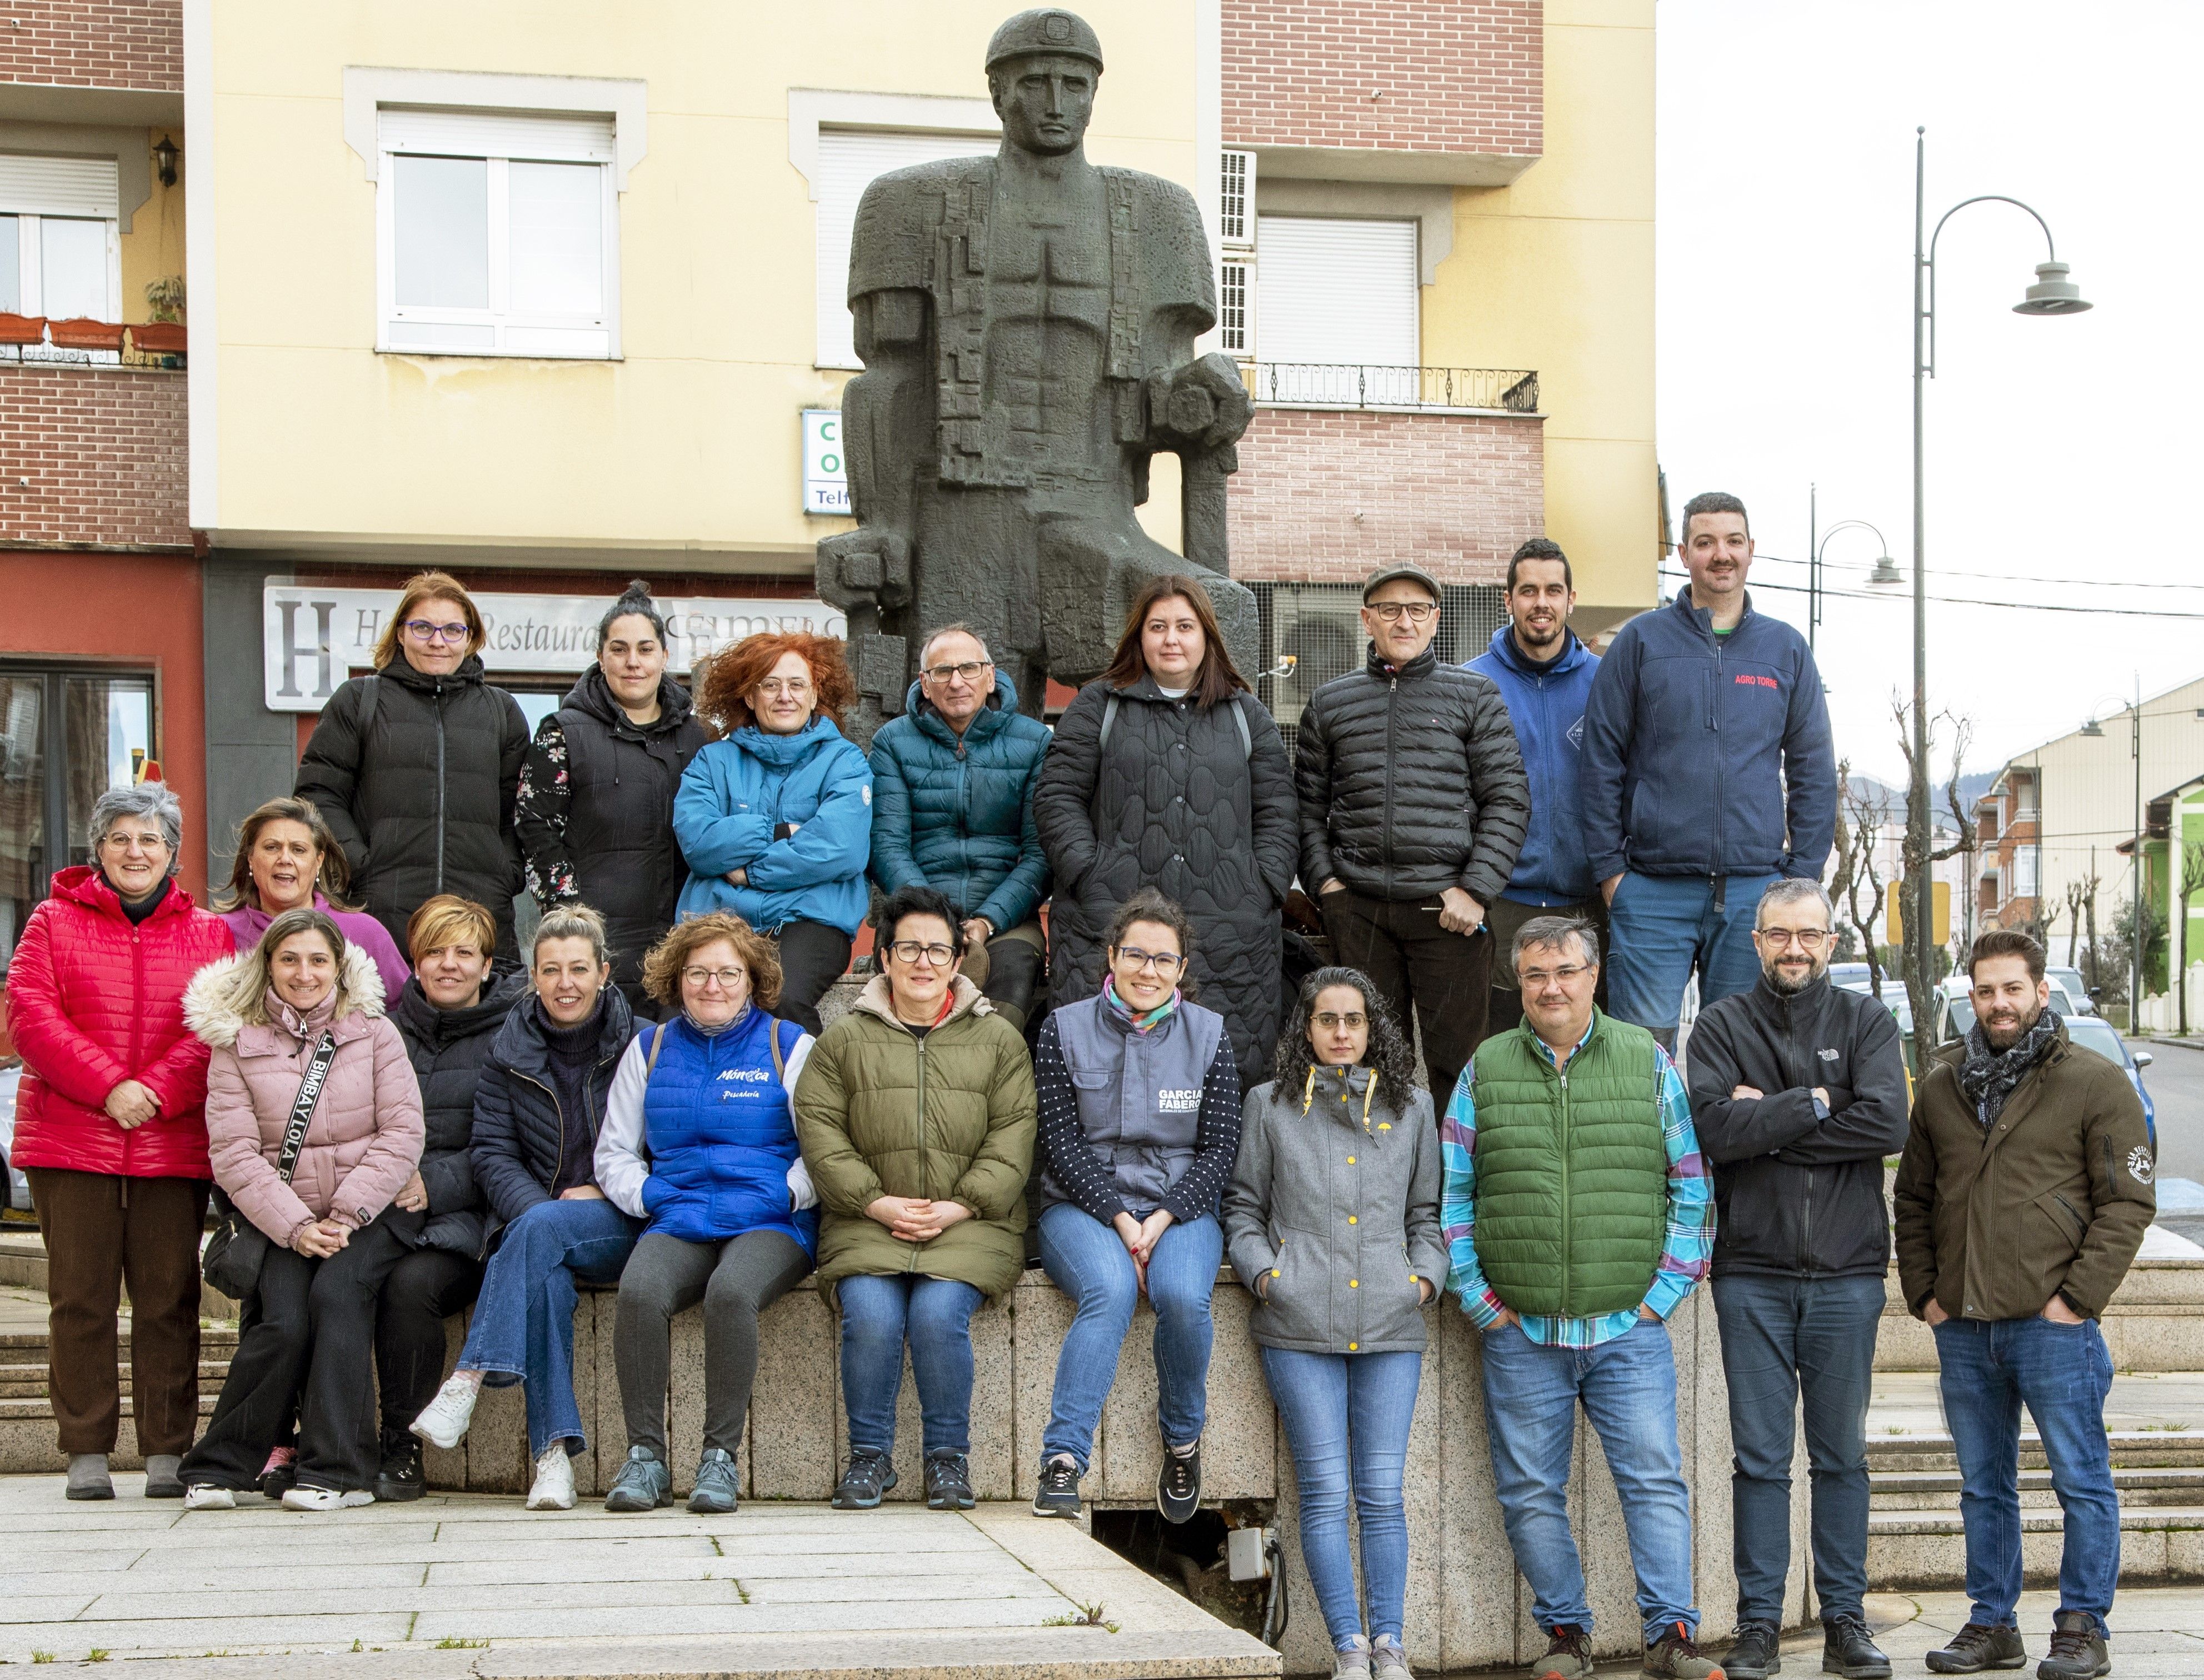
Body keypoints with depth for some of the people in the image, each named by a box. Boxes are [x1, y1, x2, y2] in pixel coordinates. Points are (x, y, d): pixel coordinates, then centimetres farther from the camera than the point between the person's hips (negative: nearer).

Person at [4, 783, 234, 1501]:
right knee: (80, 1298, 1)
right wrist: (108, 1086, -13)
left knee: (169, 1300, 0)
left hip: (174, 1146, 1)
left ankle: (167, 1454, 6)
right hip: (69, 1141, 0)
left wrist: (157, 1090, -13)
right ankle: (87, 1454, 8)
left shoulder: (208, 934, 11)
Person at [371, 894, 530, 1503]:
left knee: (412, 1283, -33)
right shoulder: (391, 1031, 19)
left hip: (466, 1216, -3)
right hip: (385, 1208, 3)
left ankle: (403, 1448, -17)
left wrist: (436, 1184, -14)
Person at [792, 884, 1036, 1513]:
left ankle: (949, 1456, -9)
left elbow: (1013, 1137, 4)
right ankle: (869, 1455, -7)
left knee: (938, 1311, -28)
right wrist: (876, 1203, -10)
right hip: (868, 1224, 1)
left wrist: (960, 1206, -10)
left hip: (969, 1225, -1)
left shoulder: (998, 1040, 12)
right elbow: (820, 1130, 4)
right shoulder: (844, 1041, 12)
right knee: (871, 1315, -27)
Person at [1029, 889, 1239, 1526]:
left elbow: (1220, 1146, 2)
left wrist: (1162, 1220, -13)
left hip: (1180, 1209, 1)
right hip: (1083, 1207, -1)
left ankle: (1183, 1441, -7)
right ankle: (1062, 1462, -35)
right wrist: (1119, 1221, -15)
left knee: (1182, 1294, -31)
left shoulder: (1208, 1035, 6)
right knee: (1112, 1289, -34)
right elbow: (1062, 1141, -3)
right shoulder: (1065, 1029, 2)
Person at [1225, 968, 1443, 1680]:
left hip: (1390, 1325, 1)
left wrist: (1426, 1275, 5)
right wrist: (1263, 1270, -2)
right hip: (1300, 1325, -1)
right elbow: (1243, 1206, 13)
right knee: (1325, 1491, -4)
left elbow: (1427, 1212, 20)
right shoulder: (1271, 1106, 10)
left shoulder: (1411, 1107, 15)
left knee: (1383, 1492, -1)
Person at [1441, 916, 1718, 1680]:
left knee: (1655, 1481, -6)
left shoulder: (1648, 1061, 5)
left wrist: (1666, 1289, -1)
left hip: (1629, 1330, -1)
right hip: (1520, 1333, 1)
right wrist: (1477, 1296, 0)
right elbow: (1450, 1195, 8)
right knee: (1530, 1494, 5)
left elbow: (1691, 1184, 6)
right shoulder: (1484, 1071, 7)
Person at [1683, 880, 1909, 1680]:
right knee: (1761, 1458, 3)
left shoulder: (1867, 1020, 6)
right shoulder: (1723, 1025, 4)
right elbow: (1713, 1127, -12)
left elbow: (1887, 1125, -11)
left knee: (1843, 1456, 7)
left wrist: (1768, 1125, -11)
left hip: (1847, 1272, 1)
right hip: (1752, 1273, -1)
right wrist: (1815, 1104, -12)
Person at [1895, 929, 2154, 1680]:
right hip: (1963, 1331, 5)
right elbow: (1914, 1200, 18)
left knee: (2082, 1482, 0)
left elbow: (2127, 1202, -4)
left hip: (2053, 1324, -5)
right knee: (1984, 1487, 12)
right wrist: (1923, 1293, 7)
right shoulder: (1940, 1087, 12)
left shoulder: (2096, 1083, -2)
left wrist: (2077, 1296, -11)